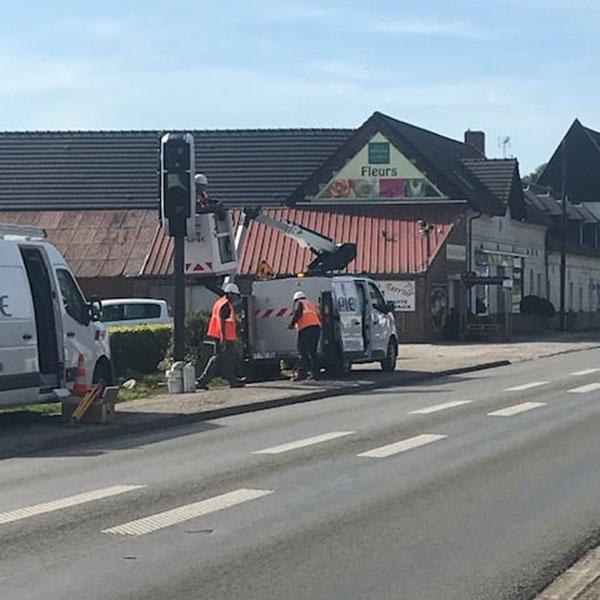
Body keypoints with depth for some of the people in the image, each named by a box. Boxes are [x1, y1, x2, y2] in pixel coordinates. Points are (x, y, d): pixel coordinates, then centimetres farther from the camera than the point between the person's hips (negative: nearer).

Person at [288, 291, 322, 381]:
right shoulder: (312, 304, 31)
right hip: (317, 327, 7)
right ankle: (314, 372, 8)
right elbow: (319, 318, 26)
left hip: (306, 328, -7)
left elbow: (298, 313, -8)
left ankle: (302, 373, -17)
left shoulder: (299, 303, 12)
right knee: (313, 352, 12)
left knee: (303, 352, -11)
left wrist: (292, 324, -9)